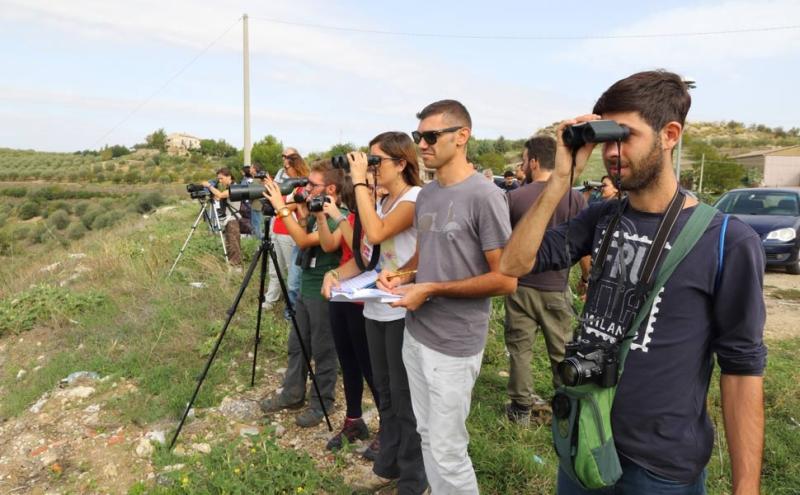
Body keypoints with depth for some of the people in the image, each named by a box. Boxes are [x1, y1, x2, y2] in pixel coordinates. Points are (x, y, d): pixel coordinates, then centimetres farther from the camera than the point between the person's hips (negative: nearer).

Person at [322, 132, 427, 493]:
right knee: (385, 391, 17)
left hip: (404, 311, -8)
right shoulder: (382, 203, 13)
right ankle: (388, 463, 33)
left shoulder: (417, 197, -13)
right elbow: (365, 257, 12)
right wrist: (336, 273, -6)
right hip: (376, 308, 8)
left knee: (404, 394, 2)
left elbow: (376, 234, -29)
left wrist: (359, 182, -21)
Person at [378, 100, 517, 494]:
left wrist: (431, 289, -19)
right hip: (415, 335, 8)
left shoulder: (484, 196, -16)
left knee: (448, 451, 4)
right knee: (427, 436, 20)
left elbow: (506, 280, -18)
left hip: (453, 344, -7)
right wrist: (403, 273, 0)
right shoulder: (425, 195, 8)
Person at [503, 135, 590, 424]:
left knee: (519, 348, 11)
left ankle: (521, 407, 20)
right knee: (561, 350, 14)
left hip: (521, 286, 0)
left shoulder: (514, 197, -8)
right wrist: (587, 277, 11)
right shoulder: (574, 198, -8)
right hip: (556, 288, 1)